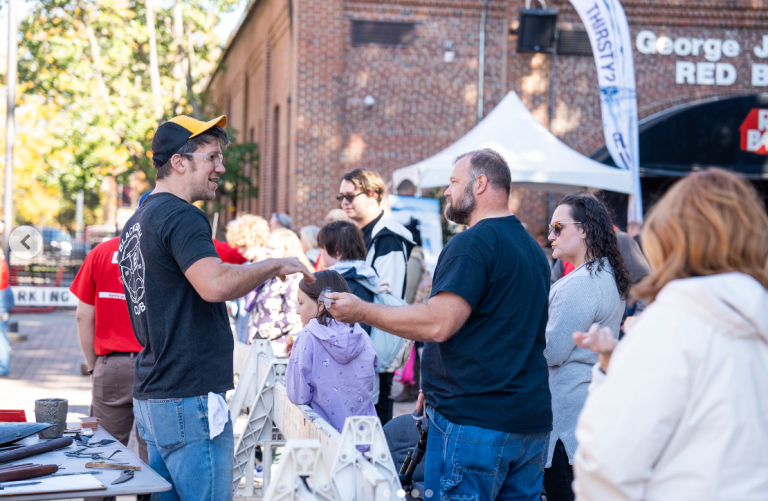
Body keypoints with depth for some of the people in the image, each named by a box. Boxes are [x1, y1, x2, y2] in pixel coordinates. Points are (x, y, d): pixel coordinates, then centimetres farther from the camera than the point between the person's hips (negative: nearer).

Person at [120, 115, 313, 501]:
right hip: (190, 400, -10)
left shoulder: (136, 222, 17)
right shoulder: (181, 216, -14)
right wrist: (274, 265, -15)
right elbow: (216, 284, -29)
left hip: (150, 395, 10)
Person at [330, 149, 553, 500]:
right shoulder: (533, 248, 17)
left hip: (473, 421, -9)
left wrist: (361, 311, -10)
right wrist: (439, 386, 26)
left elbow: (439, 322, -21)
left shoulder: (472, 243, -12)